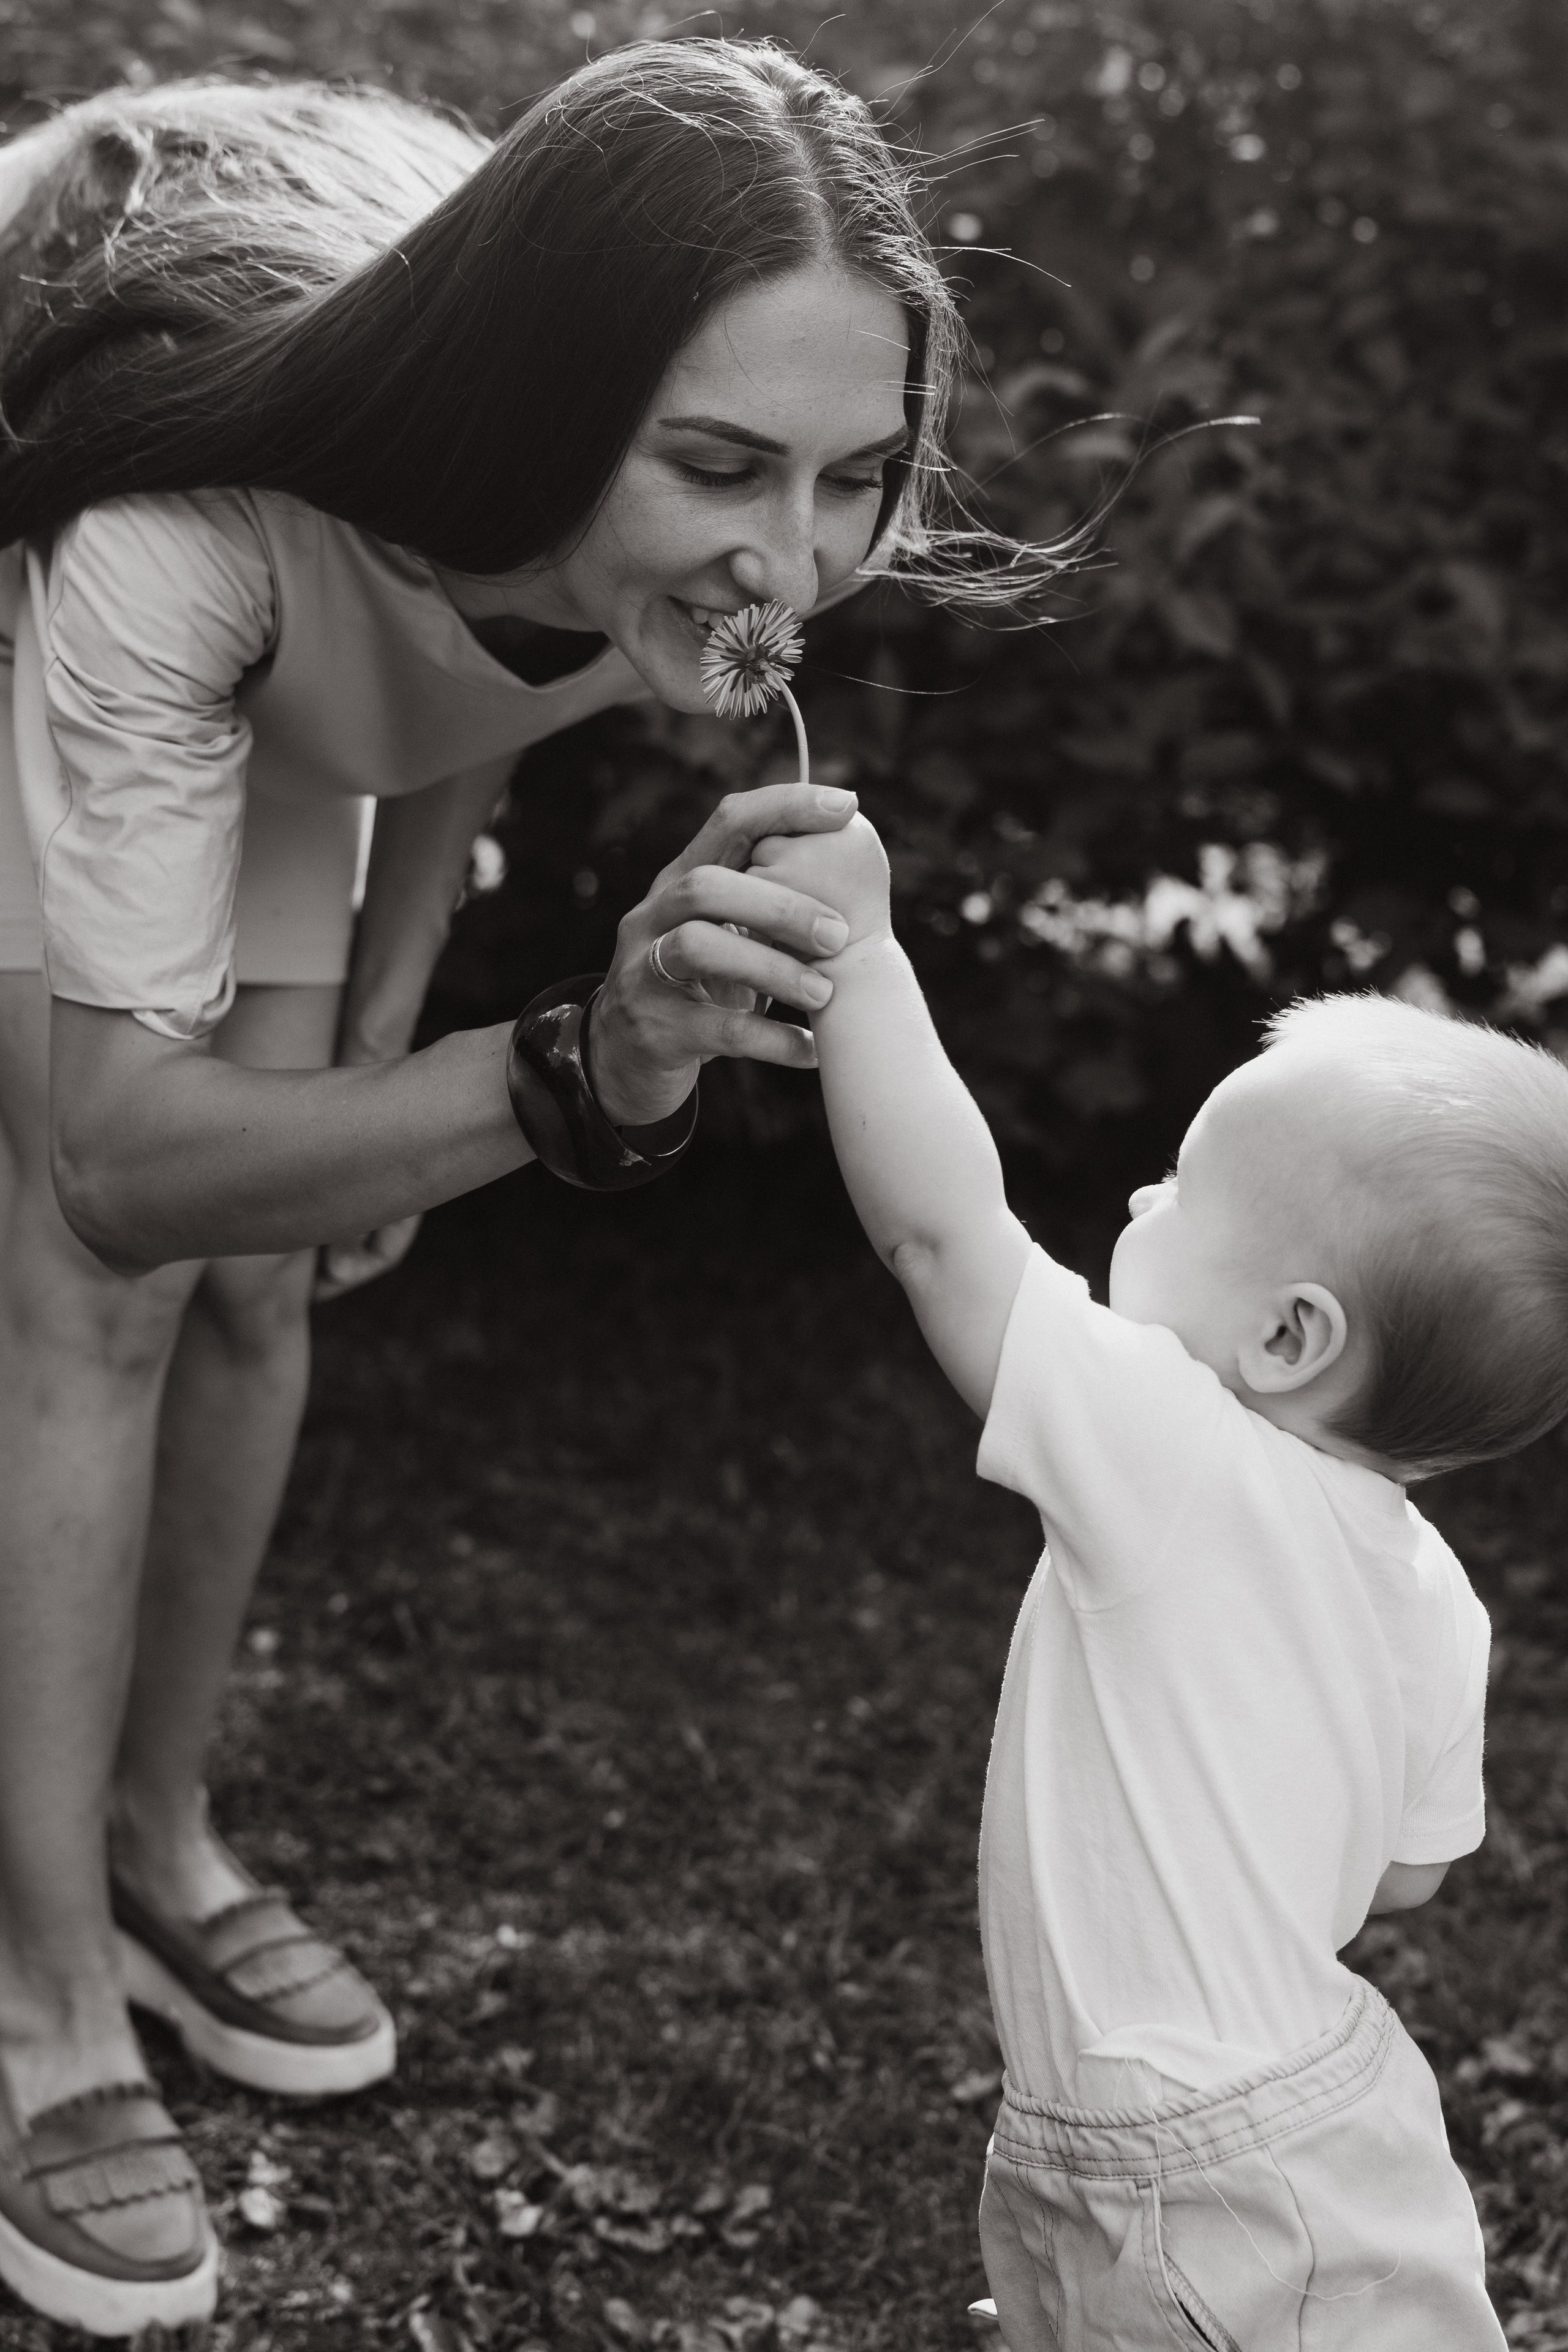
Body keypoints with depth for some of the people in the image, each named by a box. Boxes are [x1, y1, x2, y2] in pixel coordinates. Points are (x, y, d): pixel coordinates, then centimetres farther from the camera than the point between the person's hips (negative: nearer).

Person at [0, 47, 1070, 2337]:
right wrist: (572, 1079, -61)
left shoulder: (656, 551, -32)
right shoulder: (190, 526, -48)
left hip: (264, 682, 5)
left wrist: (375, 1045, -3)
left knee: (261, 1285, 5)